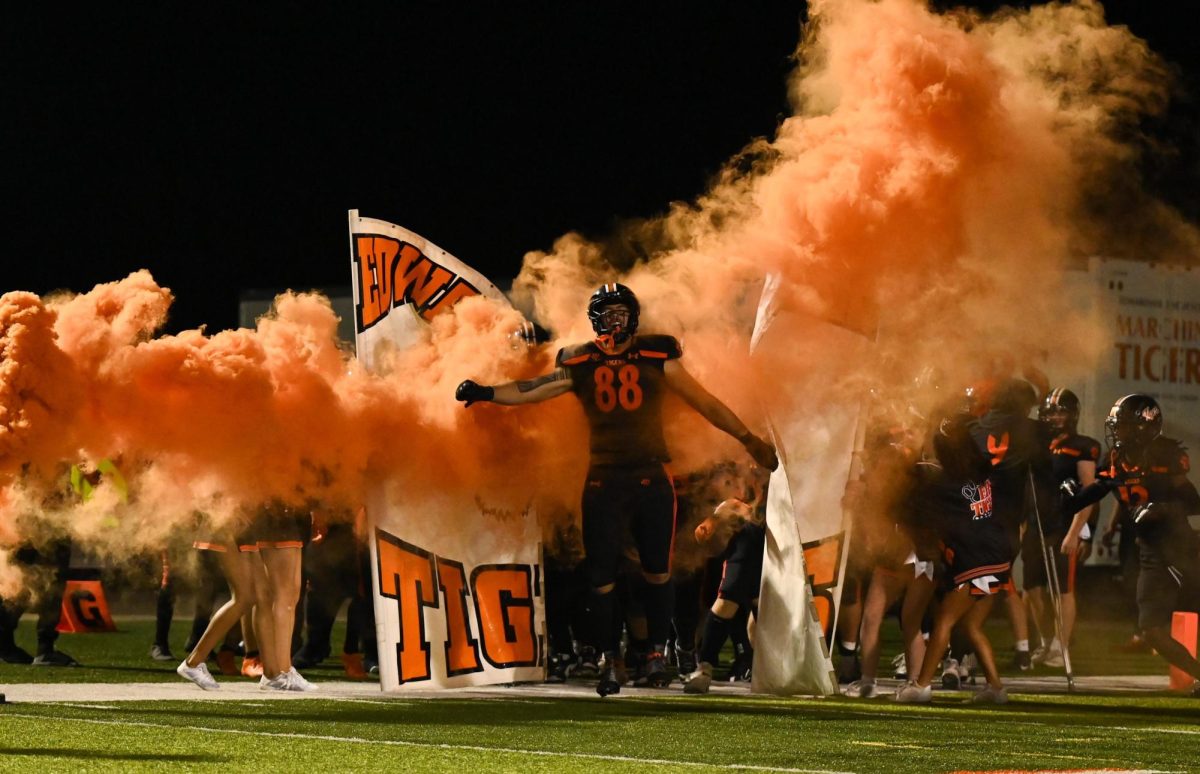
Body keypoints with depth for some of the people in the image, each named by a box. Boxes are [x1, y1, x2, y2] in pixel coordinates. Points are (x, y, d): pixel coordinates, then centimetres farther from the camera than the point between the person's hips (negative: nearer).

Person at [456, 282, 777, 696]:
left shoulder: (656, 357, 0)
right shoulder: (579, 363, 2)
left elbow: (704, 402, 6)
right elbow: (534, 389, -8)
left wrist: (749, 440, 10)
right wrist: (485, 393, -23)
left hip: (650, 479, -1)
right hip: (603, 482, 1)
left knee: (657, 572, 6)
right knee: (602, 576, 1)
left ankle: (657, 653, 20)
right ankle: (609, 659, 11)